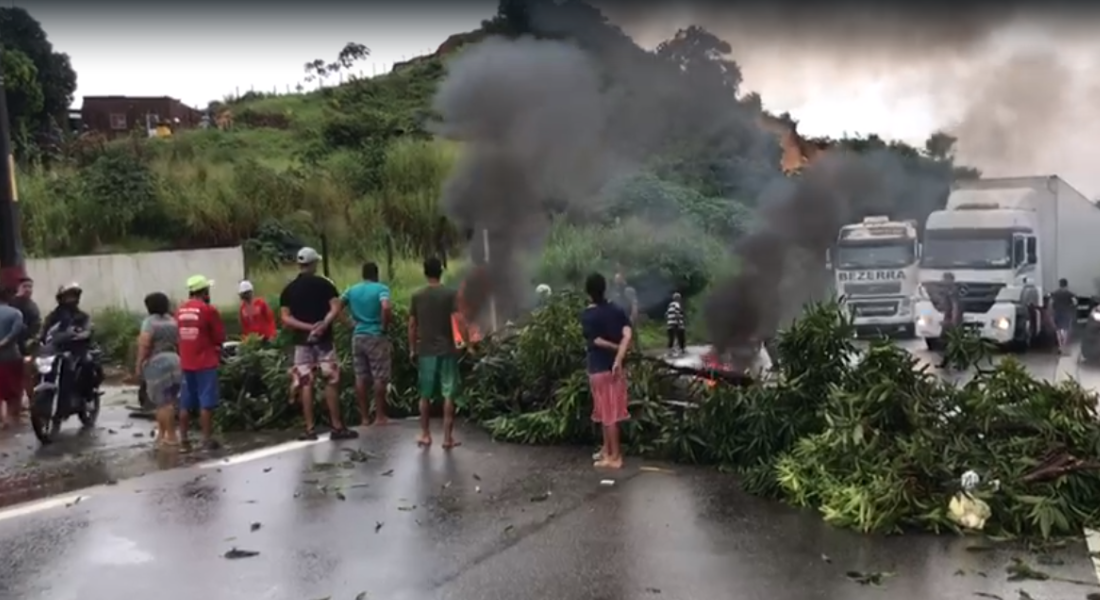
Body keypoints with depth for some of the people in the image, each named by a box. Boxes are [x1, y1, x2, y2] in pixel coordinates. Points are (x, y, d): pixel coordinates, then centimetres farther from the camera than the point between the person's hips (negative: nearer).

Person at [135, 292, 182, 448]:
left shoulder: (149, 321, -8)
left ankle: (171, 437, -3)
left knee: (163, 402, -4)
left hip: (156, 363, -7)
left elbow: (144, 344, -16)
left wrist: (139, 364, -11)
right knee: (167, 401, 13)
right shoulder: (172, 320, 13)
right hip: (173, 361, 7)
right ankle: (161, 433, 20)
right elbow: (178, 343, 14)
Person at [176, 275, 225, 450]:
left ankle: (183, 438, 17)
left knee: (186, 403, 12)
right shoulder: (208, 310, -12)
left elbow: (179, 335, 13)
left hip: (185, 362, 6)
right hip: (206, 362, -6)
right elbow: (220, 337, -7)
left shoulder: (180, 310, 6)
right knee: (206, 403, -2)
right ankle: (207, 439, 0)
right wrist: (216, 347, 13)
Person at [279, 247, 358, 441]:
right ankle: (337, 427, 3)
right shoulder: (324, 283, -1)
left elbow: (286, 318, -2)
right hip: (324, 339, -2)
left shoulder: (288, 289, 6)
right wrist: (323, 325, -18)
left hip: (302, 341, 3)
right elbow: (336, 309, -13)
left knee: (305, 384, 4)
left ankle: (309, 429, 4)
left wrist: (307, 327, -8)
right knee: (331, 381, 2)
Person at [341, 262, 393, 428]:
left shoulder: (352, 290, 8)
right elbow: (386, 308, -25)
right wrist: (385, 326, -10)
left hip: (357, 336, 5)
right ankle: (380, 416, 7)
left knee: (360, 377, 9)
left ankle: (364, 417, 14)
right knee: (379, 377, 4)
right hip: (376, 337, -5)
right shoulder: (381, 288, -8)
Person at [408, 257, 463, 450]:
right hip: (447, 350, -2)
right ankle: (447, 437, 1)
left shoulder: (417, 296, 3)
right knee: (448, 395, 2)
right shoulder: (451, 294, -5)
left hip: (425, 351, 3)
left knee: (425, 395, 12)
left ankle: (425, 435, 17)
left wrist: (412, 349, 14)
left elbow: (412, 325, 6)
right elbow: (459, 321, -11)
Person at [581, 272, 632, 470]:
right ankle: (607, 449, 28)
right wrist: (619, 359, -16)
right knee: (609, 411, 17)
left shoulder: (587, 315, -11)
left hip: (598, 368, -6)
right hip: (614, 366, 6)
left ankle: (615, 457, 6)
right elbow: (627, 334, -12)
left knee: (608, 413, 0)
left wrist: (615, 347, -3)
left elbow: (596, 341, -18)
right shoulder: (617, 309, 2)